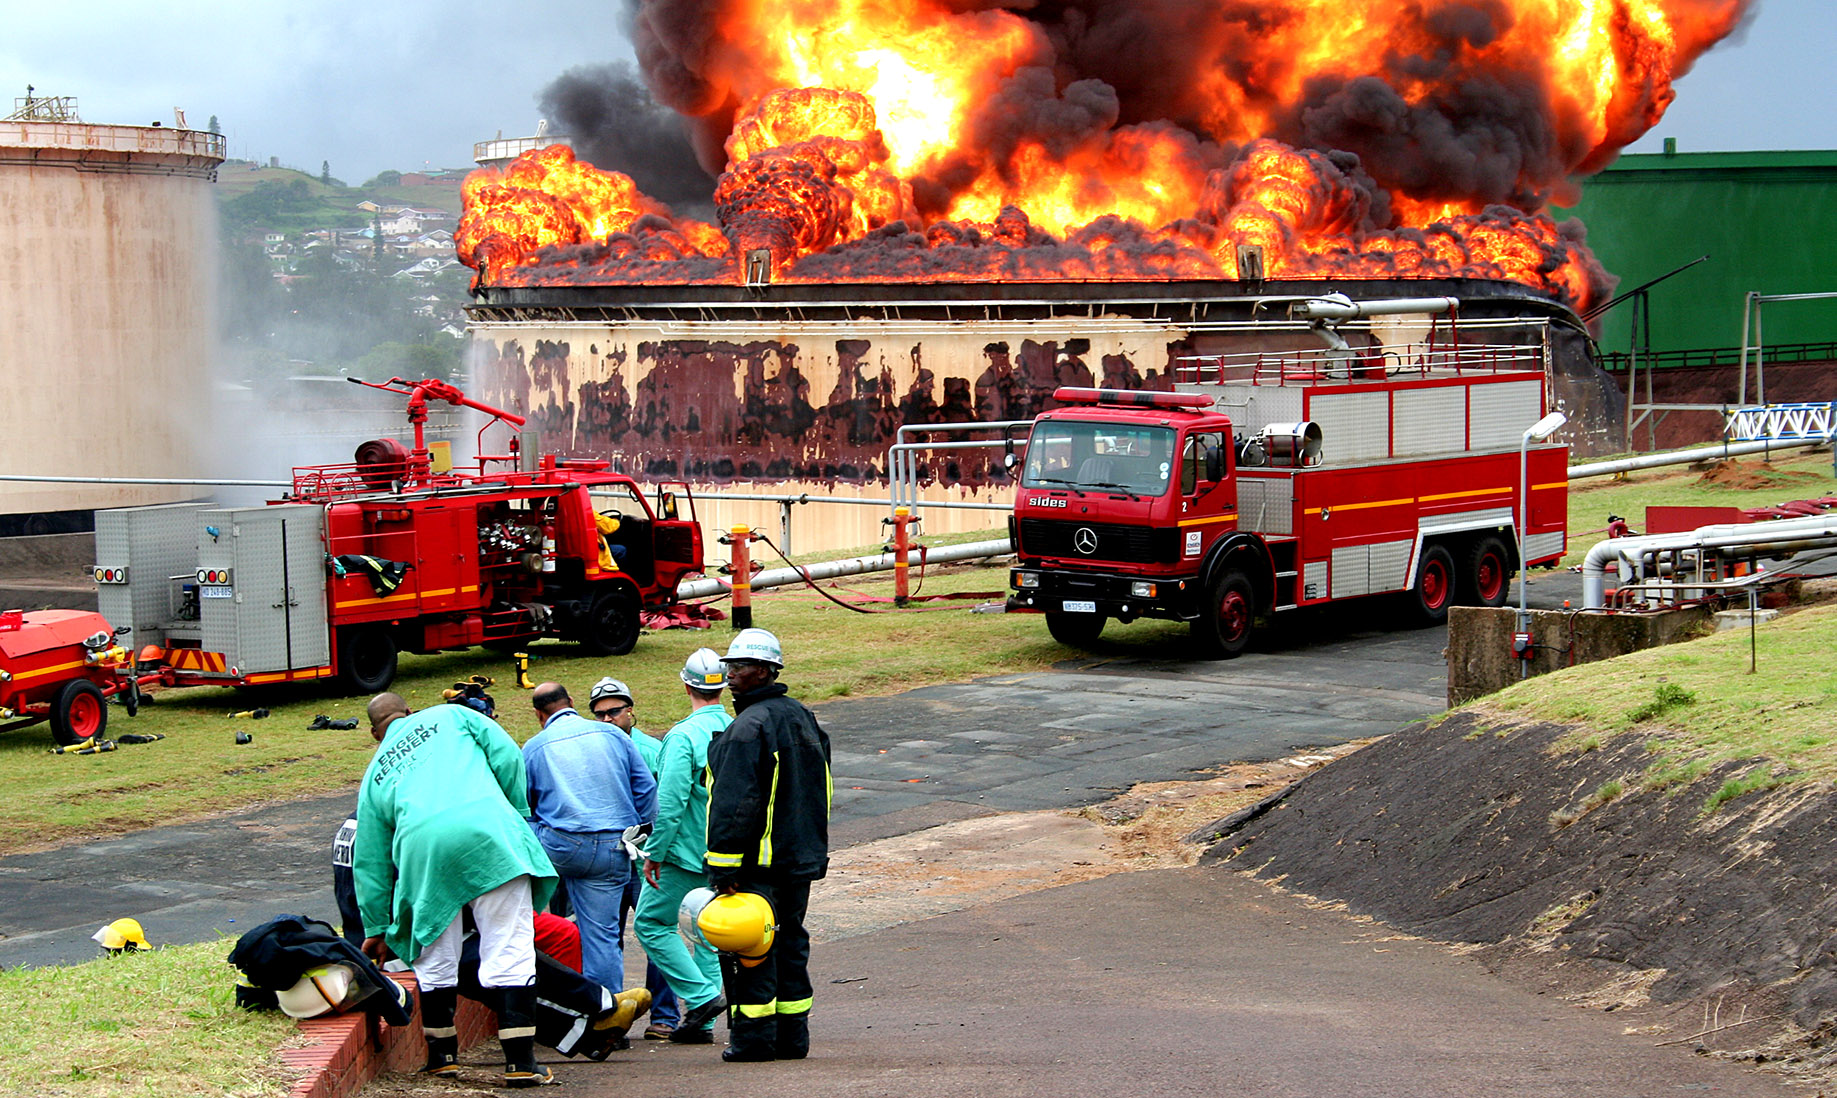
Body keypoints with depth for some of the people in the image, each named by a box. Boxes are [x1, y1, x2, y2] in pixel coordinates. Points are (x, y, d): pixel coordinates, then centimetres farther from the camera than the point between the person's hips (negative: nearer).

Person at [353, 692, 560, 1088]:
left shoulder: (375, 773, 30)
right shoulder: (450, 716, 27)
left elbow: (370, 862, 31)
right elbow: (507, 756, 11)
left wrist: (377, 929, 38)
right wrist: (518, 817, 20)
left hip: (422, 846, 2)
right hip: (488, 831, -2)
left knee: (434, 956, 18)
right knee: (509, 950, -1)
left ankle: (442, 1055, 25)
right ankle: (520, 1062, -4)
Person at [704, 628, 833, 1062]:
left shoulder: (748, 727, -17)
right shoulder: (802, 718, 13)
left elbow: (734, 803, -22)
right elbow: (818, 791, 21)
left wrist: (723, 865, -20)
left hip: (758, 863, -9)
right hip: (801, 858, 9)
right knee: (790, 942, 13)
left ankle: (753, 1037, -1)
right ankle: (792, 1036, 16)